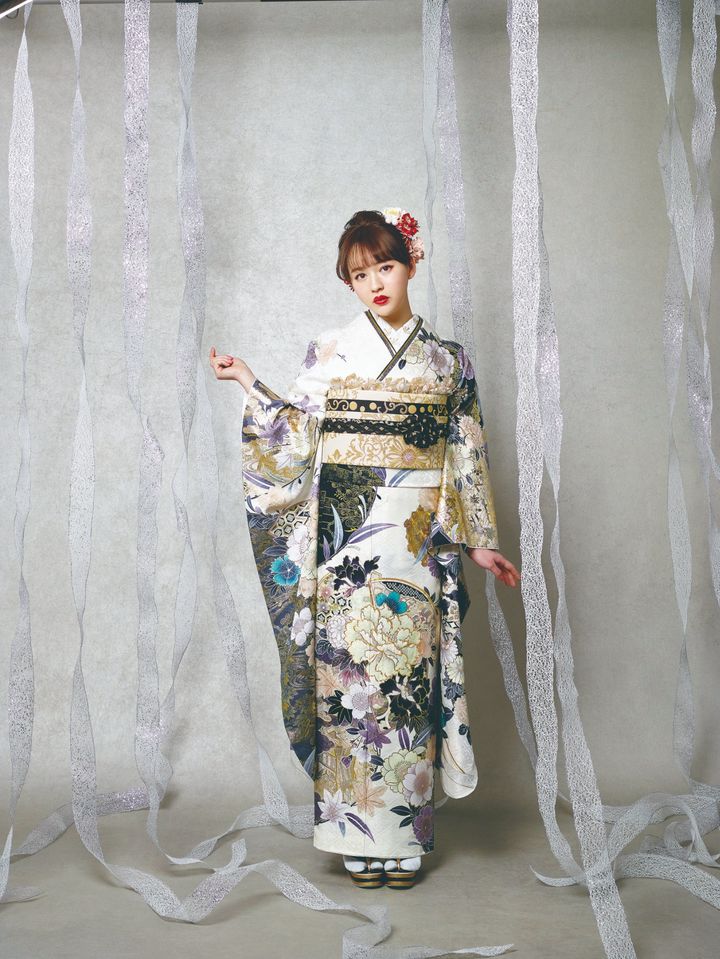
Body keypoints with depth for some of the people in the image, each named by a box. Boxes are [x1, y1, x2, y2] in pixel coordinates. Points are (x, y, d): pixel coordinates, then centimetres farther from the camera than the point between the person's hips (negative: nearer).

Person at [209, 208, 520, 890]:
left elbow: (465, 457, 12)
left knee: (410, 676, 2)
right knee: (350, 674, -1)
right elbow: (299, 437, 5)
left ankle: (403, 836, 13)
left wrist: (477, 543, 10)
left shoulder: (447, 360, 11)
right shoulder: (330, 351, 7)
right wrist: (249, 383, -1)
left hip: (417, 544, 1)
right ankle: (360, 838, 10)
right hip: (346, 541, -1)